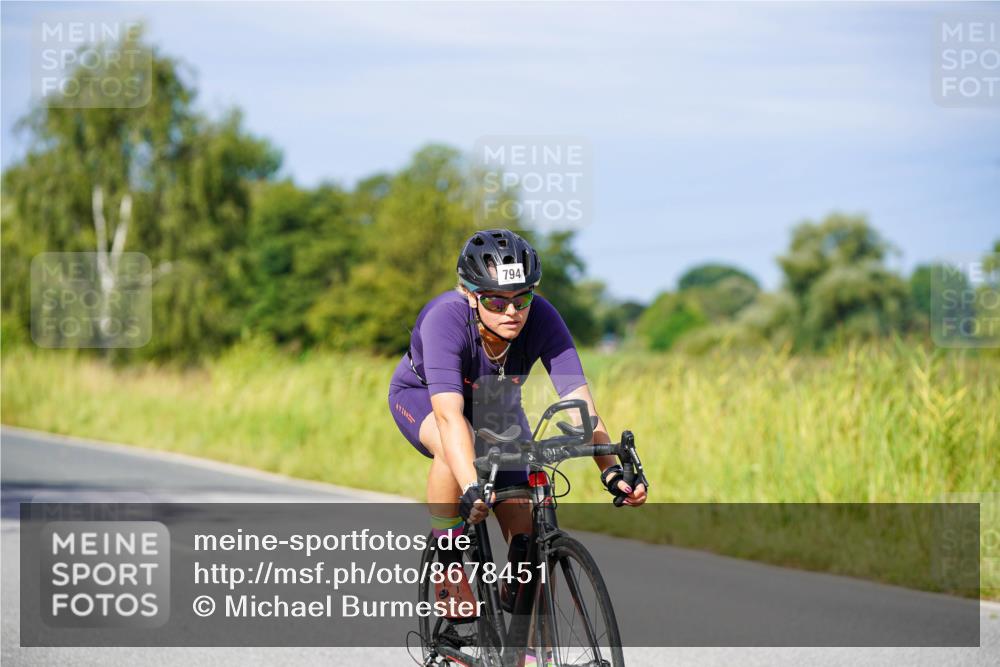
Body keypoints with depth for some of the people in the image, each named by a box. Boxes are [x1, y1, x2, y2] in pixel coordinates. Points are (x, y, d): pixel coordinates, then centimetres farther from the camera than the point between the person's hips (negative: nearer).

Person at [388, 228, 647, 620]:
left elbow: (578, 400, -38)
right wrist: (471, 490, -63)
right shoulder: (445, 320, -39)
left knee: (527, 535, -8)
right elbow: (449, 414, -50)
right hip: (422, 395, -3)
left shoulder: (541, 319, -31)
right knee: (457, 448, -39)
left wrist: (610, 470, -53)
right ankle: (447, 568, -18)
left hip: (494, 406, 3)